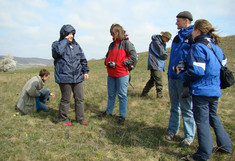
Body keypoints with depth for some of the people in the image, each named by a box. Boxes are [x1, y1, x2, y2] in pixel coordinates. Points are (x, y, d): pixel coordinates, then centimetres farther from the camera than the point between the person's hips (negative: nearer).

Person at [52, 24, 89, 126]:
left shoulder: (76, 45, 14)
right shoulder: (57, 44, -2)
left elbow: (83, 59, 20)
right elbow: (58, 51, -27)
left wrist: (85, 71, 15)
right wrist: (65, 40, -15)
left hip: (78, 77, 5)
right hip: (64, 78, -5)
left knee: (80, 98, 10)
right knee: (66, 99, 4)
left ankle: (80, 119, 24)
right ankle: (63, 118, 24)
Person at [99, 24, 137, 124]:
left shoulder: (126, 43, -7)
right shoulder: (112, 44, 14)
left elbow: (134, 57, -12)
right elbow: (107, 56, 24)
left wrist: (119, 63, -15)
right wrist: (107, 63, 1)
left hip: (122, 74, -6)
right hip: (111, 74, 7)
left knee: (122, 95, 1)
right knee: (111, 94, 17)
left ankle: (122, 116, 13)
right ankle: (109, 111, 33)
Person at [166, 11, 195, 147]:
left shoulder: (193, 36, -9)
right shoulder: (178, 37, 16)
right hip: (173, 77, 8)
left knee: (187, 108, 2)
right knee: (175, 107, 16)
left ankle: (189, 136, 15)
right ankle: (172, 131, 29)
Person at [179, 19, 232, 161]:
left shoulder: (198, 47, -16)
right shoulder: (216, 47, 10)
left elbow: (196, 71, -23)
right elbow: (223, 62, 23)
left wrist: (182, 75, -8)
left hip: (201, 91, -8)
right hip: (215, 90, 8)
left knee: (202, 121, 2)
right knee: (213, 117, 23)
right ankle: (225, 146, 34)